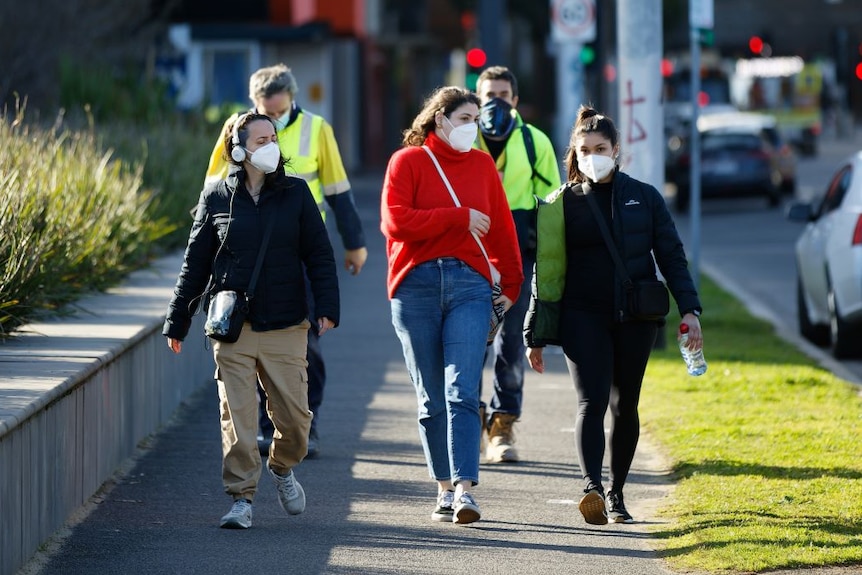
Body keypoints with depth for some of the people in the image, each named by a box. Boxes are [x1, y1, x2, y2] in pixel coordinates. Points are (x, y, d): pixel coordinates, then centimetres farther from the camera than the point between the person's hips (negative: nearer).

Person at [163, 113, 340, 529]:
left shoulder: (295, 193, 5)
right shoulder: (217, 197, 4)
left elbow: (319, 255, 6)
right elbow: (195, 263, 9)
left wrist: (327, 307, -5)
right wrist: (177, 320, 9)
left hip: (285, 326, 1)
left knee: (293, 413, 2)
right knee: (237, 415, -4)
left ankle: (282, 467, 31)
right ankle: (241, 498, 3)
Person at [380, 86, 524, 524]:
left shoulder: (482, 165, 13)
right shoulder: (408, 161, 4)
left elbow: (501, 227, 16)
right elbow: (395, 221, -9)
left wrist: (511, 284, 14)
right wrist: (460, 218, -7)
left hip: (469, 284, 1)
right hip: (416, 286, -1)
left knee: (462, 392, -12)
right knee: (431, 398, 4)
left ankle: (465, 489, -19)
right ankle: (445, 490, 12)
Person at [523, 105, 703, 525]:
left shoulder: (643, 197, 7)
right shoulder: (563, 204, 5)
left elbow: (671, 256, 8)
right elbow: (546, 271, 6)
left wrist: (689, 309, -4)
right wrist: (536, 335, 4)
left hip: (635, 318, 2)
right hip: (583, 317, -2)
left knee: (626, 406, 7)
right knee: (592, 402, -16)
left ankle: (616, 493, 18)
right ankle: (592, 487, -30)